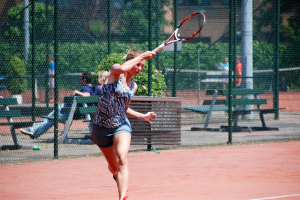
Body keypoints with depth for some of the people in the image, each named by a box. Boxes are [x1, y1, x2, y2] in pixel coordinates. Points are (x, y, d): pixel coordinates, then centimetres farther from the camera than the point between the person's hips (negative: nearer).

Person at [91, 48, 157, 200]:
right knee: (113, 167, 13)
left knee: (122, 159, -25)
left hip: (121, 126, 3)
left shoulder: (133, 86, 10)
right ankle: (116, 176, 52)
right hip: (102, 126, -3)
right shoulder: (115, 71, -5)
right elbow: (122, 68, -32)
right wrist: (141, 56, -23)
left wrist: (143, 116, 10)